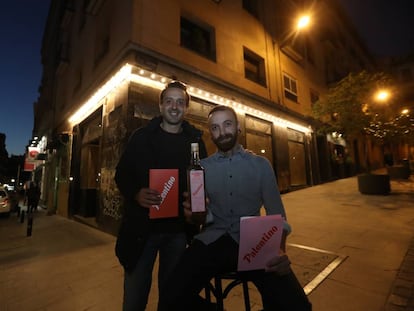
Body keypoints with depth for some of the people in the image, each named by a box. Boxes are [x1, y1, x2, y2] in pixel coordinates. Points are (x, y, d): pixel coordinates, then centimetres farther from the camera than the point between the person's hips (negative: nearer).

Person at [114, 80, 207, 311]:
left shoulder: (195, 140, 3)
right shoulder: (141, 136, 1)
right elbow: (122, 174, 0)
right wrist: (136, 194, -19)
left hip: (179, 229, 1)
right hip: (142, 226, 0)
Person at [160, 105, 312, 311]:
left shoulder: (261, 164, 6)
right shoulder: (201, 167, 7)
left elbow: (276, 213, 2)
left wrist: (280, 249, -17)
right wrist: (191, 215, -20)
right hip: (211, 242, 1)